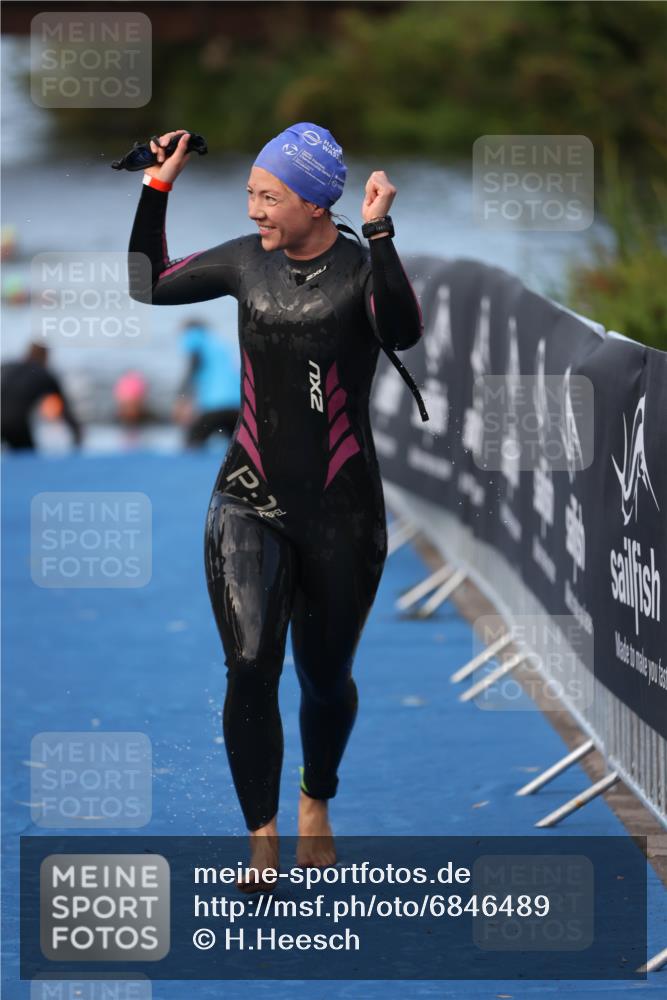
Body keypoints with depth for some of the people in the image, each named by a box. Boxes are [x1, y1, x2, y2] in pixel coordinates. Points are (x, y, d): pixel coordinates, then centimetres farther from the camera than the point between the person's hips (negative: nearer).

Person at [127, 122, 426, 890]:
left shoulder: (361, 269, -11)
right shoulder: (247, 262, 1)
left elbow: (402, 332, -32)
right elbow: (149, 286, 14)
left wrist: (378, 233, -37)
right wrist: (156, 190, 5)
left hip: (341, 511, -2)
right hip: (249, 502, 2)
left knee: (325, 677, 12)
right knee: (250, 667, -15)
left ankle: (316, 805, 40)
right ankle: (261, 840, -7)